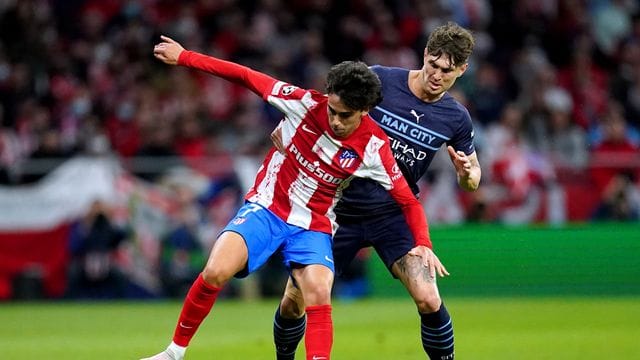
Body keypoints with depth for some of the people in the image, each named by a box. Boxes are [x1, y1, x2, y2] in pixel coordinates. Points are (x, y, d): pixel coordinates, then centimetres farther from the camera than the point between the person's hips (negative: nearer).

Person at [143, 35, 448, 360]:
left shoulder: (374, 148, -13)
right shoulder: (306, 103, -15)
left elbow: (407, 200, -3)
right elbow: (246, 76, -8)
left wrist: (423, 244, -17)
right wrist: (184, 57, -5)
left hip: (313, 227, 0)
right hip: (266, 208, 0)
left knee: (319, 295, -25)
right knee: (215, 272, -21)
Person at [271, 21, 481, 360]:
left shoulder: (456, 118, -4)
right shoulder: (379, 79, -10)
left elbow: (472, 175, 10)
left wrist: (467, 173, -13)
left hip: (394, 215, 0)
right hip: (342, 208, 0)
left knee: (428, 299, -21)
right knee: (294, 301, 0)